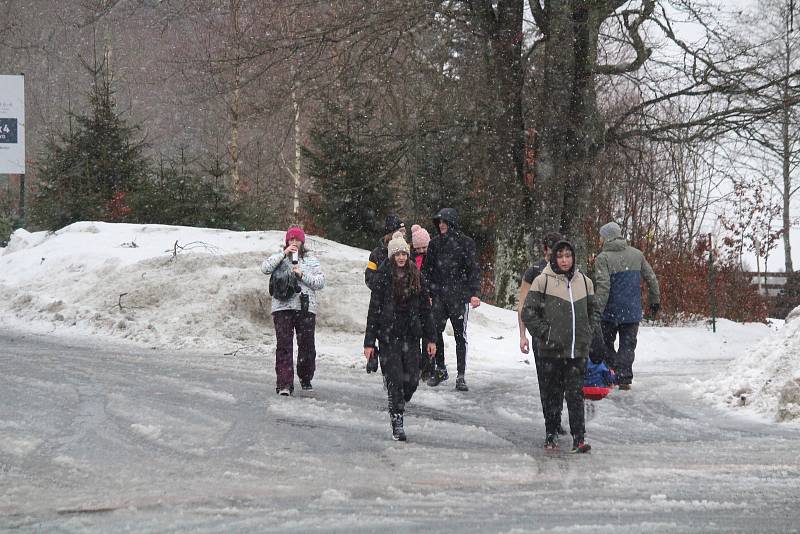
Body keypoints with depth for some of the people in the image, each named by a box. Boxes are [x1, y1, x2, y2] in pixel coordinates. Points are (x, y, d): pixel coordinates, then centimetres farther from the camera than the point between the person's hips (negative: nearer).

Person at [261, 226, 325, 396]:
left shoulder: (311, 261, 15)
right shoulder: (280, 258, 13)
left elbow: (320, 282, 6)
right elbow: (265, 268, -5)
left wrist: (302, 275, -7)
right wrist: (284, 253, -9)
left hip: (306, 307, 1)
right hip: (283, 307, -1)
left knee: (307, 345, 2)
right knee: (284, 345, -8)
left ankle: (306, 379, 23)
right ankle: (284, 384, -8)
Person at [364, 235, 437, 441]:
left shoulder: (416, 277, 7)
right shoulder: (382, 277, -4)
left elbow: (425, 308, 11)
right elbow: (374, 310, -3)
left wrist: (430, 338, 9)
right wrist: (369, 341, -6)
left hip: (411, 335, 3)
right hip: (389, 335, -3)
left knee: (412, 379, 0)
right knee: (395, 379, -6)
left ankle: (397, 408, 27)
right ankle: (397, 425, -1)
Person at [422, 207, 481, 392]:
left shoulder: (465, 243, -2)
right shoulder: (434, 243, 9)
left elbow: (473, 269, -4)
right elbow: (426, 269, 14)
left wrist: (475, 293, -13)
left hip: (459, 295, -3)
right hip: (438, 295, 4)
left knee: (460, 335, 0)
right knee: (435, 332, 1)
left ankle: (461, 376, 2)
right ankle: (440, 370, 18)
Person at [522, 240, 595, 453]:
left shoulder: (584, 282, 8)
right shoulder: (542, 281, -4)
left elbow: (592, 312, 21)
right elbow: (528, 313, -3)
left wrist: (587, 336, 13)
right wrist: (544, 333, -9)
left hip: (578, 350, 2)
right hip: (551, 350, -2)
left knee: (576, 394, -1)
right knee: (551, 394, 6)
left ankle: (579, 437, -1)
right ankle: (551, 435, 18)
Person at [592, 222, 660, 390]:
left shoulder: (603, 258, -11)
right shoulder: (637, 254, 5)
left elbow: (603, 286, -20)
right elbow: (651, 278, 10)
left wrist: (598, 310, -20)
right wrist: (655, 300, 22)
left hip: (610, 312, -3)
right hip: (633, 311, 3)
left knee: (606, 345, 13)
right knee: (628, 345, 9)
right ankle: (624, 378, 4)